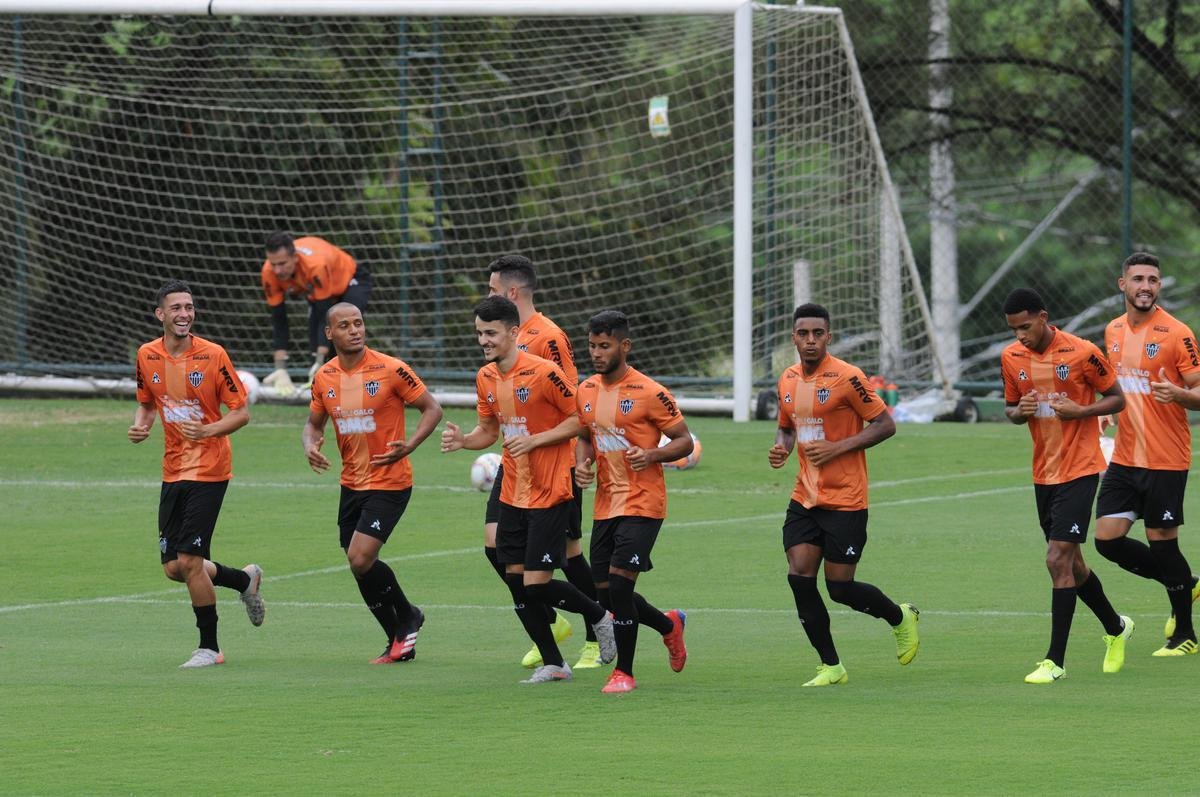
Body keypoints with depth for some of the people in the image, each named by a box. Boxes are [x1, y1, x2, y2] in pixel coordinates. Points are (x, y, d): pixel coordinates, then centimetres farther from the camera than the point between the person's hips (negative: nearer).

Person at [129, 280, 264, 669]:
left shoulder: (213, 355, -11)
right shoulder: (147, 356, 3)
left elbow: (241, 412, -6)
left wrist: (207, 431, -23)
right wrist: (139, 426, -2)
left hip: (209, 468, -6)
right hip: (173, 471, 6)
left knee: (189, 561, -11)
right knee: (173, 567, 5)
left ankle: (209, 647, 4)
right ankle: (245, 579, 31)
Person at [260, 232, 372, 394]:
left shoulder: (316, 265, -43)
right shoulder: (270, 272, -28)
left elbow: (325, 315, -39)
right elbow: (278, 321, -22)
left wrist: (320, 362, -43)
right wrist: (280, 369, -28)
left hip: (350, 282, -5)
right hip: (317, 293, 5)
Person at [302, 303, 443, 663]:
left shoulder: (390, 369, -13)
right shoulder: (324, 377, 3)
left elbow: (432, 409, -6)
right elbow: (314, 422, 18)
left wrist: (409, 445, -22)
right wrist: (310, 445, -6)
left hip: (389, 482, -6)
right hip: (352, 482, 6)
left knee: (361, 558, -18)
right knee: (359, 565, 8)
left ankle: (407, 617, 8)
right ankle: (400, 642, 24)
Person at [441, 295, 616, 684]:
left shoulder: (543, 373, -16)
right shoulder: (486, 378, 6)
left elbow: (579, 419, -11)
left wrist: (533, 440, -20)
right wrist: (462, 440, -4)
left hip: (550, 493, -7)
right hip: (513, 492, 7)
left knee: (537, 585, -10)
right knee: (516, 580, 4)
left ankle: (600, 615, 17)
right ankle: (552, 664, 15)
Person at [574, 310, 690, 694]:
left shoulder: (649, 393, -12)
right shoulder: (586, 392, 7)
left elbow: (685, 441, -7)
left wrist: (652, 454, -24)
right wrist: (582, 464, 1)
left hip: (642, 503, -7)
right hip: (605, 503, 7)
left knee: (619, 581, -15)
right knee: (605, 588, 7)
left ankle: (624, 673, -2)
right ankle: (670, 625, 35)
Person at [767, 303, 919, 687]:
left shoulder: (847, 378, -12)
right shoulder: (788, 380, 8)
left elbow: (885, 425, -10)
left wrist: (837, 447, -19)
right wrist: (782, 447, 1)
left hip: (845, 500, -6)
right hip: (805, 496, 6)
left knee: (840, 588, -3)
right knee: (799, 576, -7)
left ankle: (900, 616, 28)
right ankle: (830, 666, 4)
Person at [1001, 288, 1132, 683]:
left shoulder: (1082, 353, -13)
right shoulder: (1011, 358, 3)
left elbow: (1117, 398, -3)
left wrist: (1080, 411, -19)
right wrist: (1020, 411, -9)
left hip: (1079, 469, -6)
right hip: (1043, 472, 6)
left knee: (1058, 560, -14)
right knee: (1070, 563, 15)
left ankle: (1055, 660, -11)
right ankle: (1116, 628, 39)